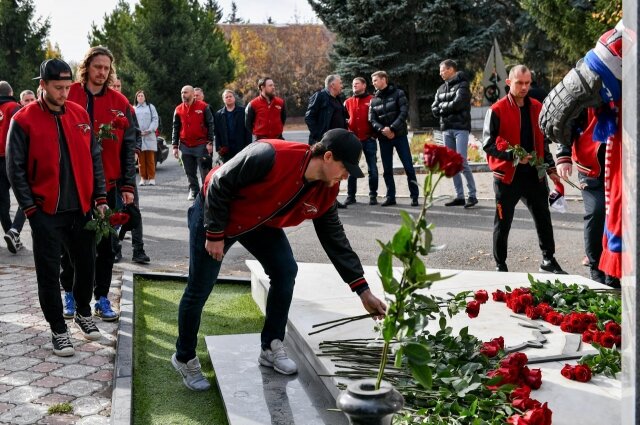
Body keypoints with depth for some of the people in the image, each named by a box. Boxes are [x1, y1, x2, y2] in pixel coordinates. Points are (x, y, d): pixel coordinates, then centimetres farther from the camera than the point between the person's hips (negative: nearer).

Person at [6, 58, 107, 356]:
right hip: (46, 212, -3)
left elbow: (94, 159, 9)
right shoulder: (24, 120, -7)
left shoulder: (80, 114, 5)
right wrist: (30, 208, -9)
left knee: (86, 265, 13)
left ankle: (83, 312, 37)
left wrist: (100, 198, 4)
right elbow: (16, 168, -5)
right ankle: (58, 329, 17)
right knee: (49, 273, 4)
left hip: (82, 209, 4)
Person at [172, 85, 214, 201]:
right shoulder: (178, 109, 7)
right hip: (185, 146, 4)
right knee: (190, 172, 8)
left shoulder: (203, 107, -2)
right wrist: (175, 146, 6)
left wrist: (210, 142, -8)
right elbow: (176, 128, 11)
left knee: (205, 171, -2)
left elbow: (210, 125, -2)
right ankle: (193, 191, 19)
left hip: (201, 145, -3)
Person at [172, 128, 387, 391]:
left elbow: (335, 239, -5)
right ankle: (184, 359, 21)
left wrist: (362, 290, -7)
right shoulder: (269, 156, -37)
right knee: (199, 289, -1)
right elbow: (218, 184, -27)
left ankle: (271, 349, 10)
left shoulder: (326, 191, -14)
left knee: (285, 271, -6)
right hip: (214, 212, -6)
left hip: (260, 223, 6)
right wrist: (214, 234, -21)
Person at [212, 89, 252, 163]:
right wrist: (219, 148, -3)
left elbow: (248, 131, 0)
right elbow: (216, 133, 6)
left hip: (241, 148, -1)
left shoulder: (242, 112, 4)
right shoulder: (218, 114, 10)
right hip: (226, 150, 2)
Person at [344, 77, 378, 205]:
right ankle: (351, 196, 10)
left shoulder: (372, 100, 2)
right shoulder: (348, 102, 12)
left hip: (369, 140, -3)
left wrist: (375, 133, -8)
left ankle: (373, 195, 8)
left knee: (372, 169, 0)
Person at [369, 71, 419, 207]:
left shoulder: (398, 94, 0)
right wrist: (382, 129, -16)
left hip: (399, 135, -3)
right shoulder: (374, 100, 10)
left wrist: (392, 128, -19)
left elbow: (404, 113, -9)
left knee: (408, 167, -4)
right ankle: (390, 197, 13)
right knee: (387, 169, 6)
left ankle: (414, 196, 2)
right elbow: (372, 119, 3)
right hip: (383, 138, 4)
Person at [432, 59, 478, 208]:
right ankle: (459, 196, 9)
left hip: (460, 127, -7)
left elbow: (457, 104, -16)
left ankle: (472, 195, -6)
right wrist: (448, 107, -7)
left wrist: (442, 106, -1)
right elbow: (434, 110, 9)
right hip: (447, 129, 7)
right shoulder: (441, 88, 16)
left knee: (461, 162, -13)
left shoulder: (462, 85, -3)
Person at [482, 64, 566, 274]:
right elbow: (488, 144, -11)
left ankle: (548, 259, 28)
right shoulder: (497, 110, -9)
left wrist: (550, 168, 14)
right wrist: (513, 155, -21)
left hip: (534, 174, 5)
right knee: (503, 223, 5)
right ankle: (500, 265, 18)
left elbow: (542, 141, 18)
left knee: (543, 218, 12)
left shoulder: (536, 107, 9)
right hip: (507, 176, -5)